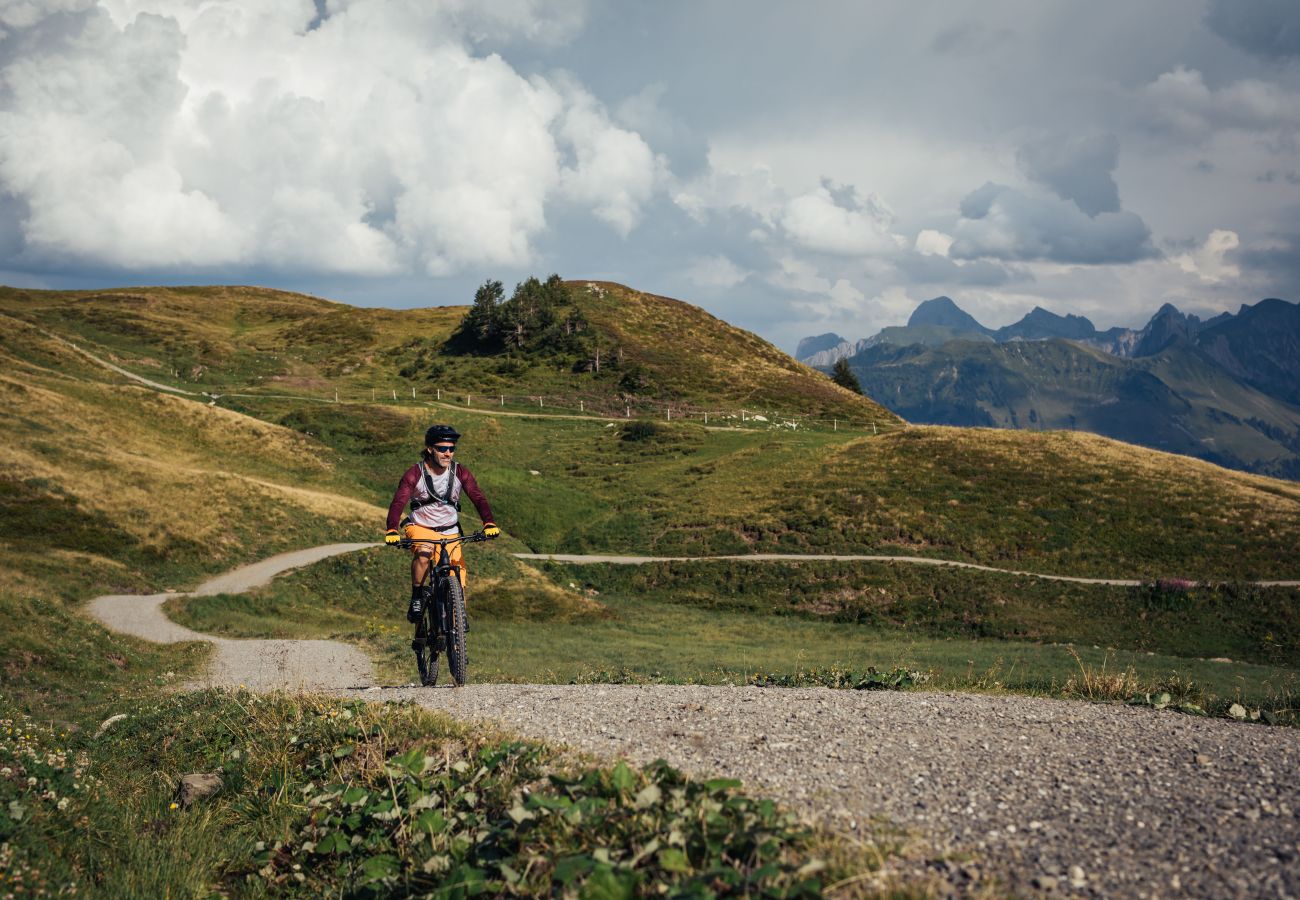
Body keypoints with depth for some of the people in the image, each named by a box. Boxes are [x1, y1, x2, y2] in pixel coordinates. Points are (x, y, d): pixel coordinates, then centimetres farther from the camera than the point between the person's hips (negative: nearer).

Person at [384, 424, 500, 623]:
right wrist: (391, 530, -43)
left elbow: (478, 498, -18)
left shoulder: (460, 472, -8)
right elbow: (398, 502, -25)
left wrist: (489, 523, -36)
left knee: (458, 585, -6)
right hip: (420, 528, -2)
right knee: (424, 552, -36)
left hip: (450, 532, 2)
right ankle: (416, 598, -16)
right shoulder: (415, 474, -14)